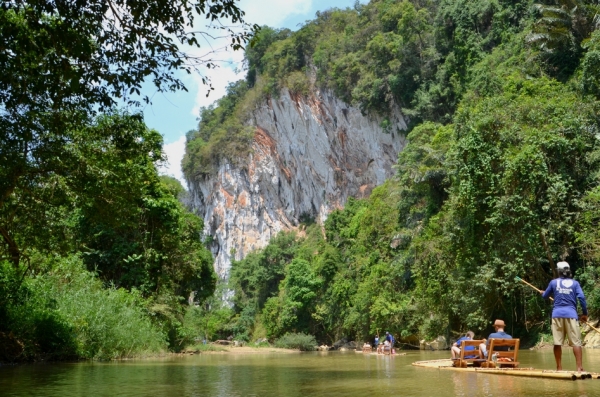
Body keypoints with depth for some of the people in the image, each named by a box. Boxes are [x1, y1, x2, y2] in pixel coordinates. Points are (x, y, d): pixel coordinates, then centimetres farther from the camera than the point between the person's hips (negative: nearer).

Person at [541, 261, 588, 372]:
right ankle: (580, 368, -11)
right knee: (576, 342, -2)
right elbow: (581, 298, -5)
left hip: (557, 314, 1)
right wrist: (585, 313, 4)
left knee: (557, 342, 4)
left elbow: (544, 296, 18)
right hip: (571, 314, -1)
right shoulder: (574, 283, 5)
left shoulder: (554, 282, 8)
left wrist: (543, 293, 42)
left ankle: (559, 368, 7)